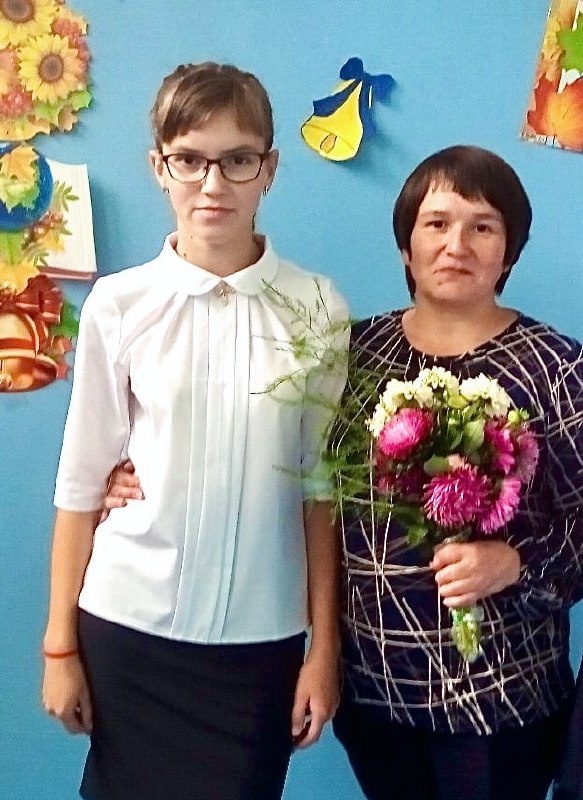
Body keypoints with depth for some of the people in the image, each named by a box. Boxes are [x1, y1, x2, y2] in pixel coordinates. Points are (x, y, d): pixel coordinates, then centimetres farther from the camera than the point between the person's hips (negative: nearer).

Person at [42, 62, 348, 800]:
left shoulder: (316, 307, -5)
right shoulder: (117, 305, -4)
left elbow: (323, 488, 0)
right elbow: (82, 481, 0)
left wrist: (325, 646, 1)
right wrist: (59, 643, 3)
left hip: (263, 634, 0)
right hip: (129, 626, 0)